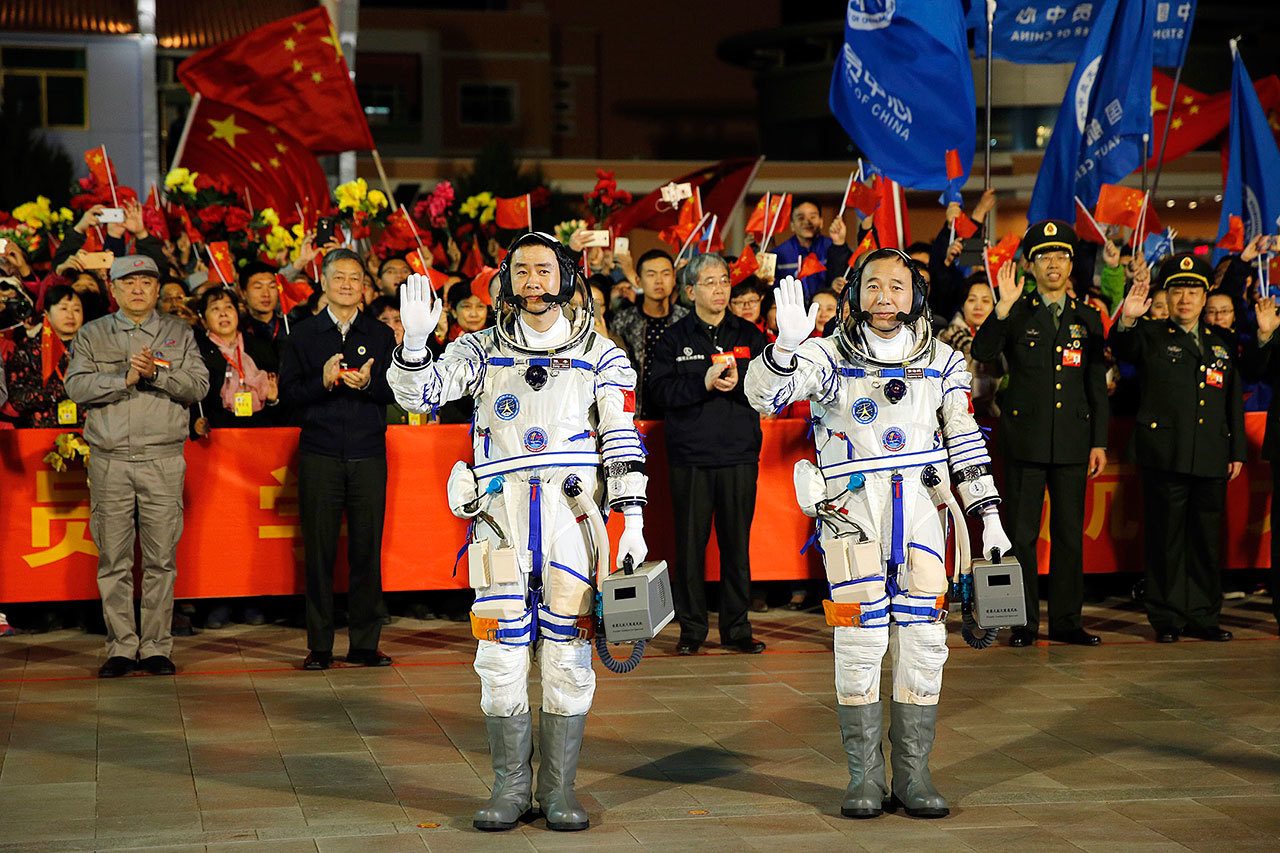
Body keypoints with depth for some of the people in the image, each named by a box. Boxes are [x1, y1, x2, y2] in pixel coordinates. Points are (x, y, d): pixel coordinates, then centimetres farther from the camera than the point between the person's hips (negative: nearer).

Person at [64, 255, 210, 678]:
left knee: (161, 559, 0)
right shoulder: (92, 334, 12)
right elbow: (77, 385, -1)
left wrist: (156, 373, -13)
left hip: (163, 460, 0)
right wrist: (126, 378, -12)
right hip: (109, 460, 0)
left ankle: (156, 647, 7)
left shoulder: (179, 333, 12)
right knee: (114, 559, 1)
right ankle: (121, 647, 8)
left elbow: (198, 385, 1)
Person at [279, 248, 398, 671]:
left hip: (368, 455, 1)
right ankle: (319, 646, 6)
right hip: (319, 456, -1)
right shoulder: (302, 335, 9)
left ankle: (365, 643, 8)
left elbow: (395, 390, 3)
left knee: (367, 550, 1)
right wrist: (323, 381, -16)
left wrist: (367, 383, -16)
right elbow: (288, 391, 1)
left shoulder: (380, 335, 11)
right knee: (319, 551, 0)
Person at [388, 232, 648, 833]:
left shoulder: (600, 356, 9)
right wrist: (415, 341, -20)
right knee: (502, 654, -1)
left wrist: (633, 522, -1)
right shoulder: (482, 350, 11)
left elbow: (623, 442, 6)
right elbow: (419, 394, -1)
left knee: (568, 655, 0)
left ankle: (560, 789, 9)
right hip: (502, 513, 1)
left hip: (572, 512, -1)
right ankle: (511, 789, 10)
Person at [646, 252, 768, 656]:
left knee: (737, 543, 4)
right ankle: (691, 628, 9)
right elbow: (660, 390, -6)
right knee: (690, 543, 1)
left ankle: (737, 628, 12)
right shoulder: (674, 338, 6)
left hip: (740, 456, 1)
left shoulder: (750, 336, 11)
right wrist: (705, 382, -17)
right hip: (690, 457, -1)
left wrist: (738, 383, -14)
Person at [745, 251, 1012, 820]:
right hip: (852, 506, -3)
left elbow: (964, 441, 17)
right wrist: (786, 344, -35)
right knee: (861, 639, -6)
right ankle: (865, 778, 3)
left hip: (920, 504, 3)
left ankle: (914, 776, 8)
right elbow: (763, 393, -16)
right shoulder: (831, 357, -1)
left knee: (923, 639, 1)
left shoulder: (941, 362, 10)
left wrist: (989, 514, 12)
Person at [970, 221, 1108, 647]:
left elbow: (1097, 385, 11)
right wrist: (1003, 307, -24)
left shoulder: (1088, 318, 10)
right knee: (1022, 533, 0)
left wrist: (1099, 442, 7)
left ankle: (1066, 620, 14)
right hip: (1026, 439, -2)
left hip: (1072, 441, 3)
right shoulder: (1017, 314, 3)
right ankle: (1022, 622, 6)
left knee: (1070, 533, 6)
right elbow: (982, 353, -14)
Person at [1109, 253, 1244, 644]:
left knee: (1207, 539, 8)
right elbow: (1122, 347, -16)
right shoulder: (1151, 336, 5)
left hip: (1211, 460, 4)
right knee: (1166, 538, -1)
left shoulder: (1219, 344, 17)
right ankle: (1167, 618, 6)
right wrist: (1127, 319, -37)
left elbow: (1234, 402, 19)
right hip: (1165, 455, -4)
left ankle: (1203, 616, 17)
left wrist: (1237, 451, 14)